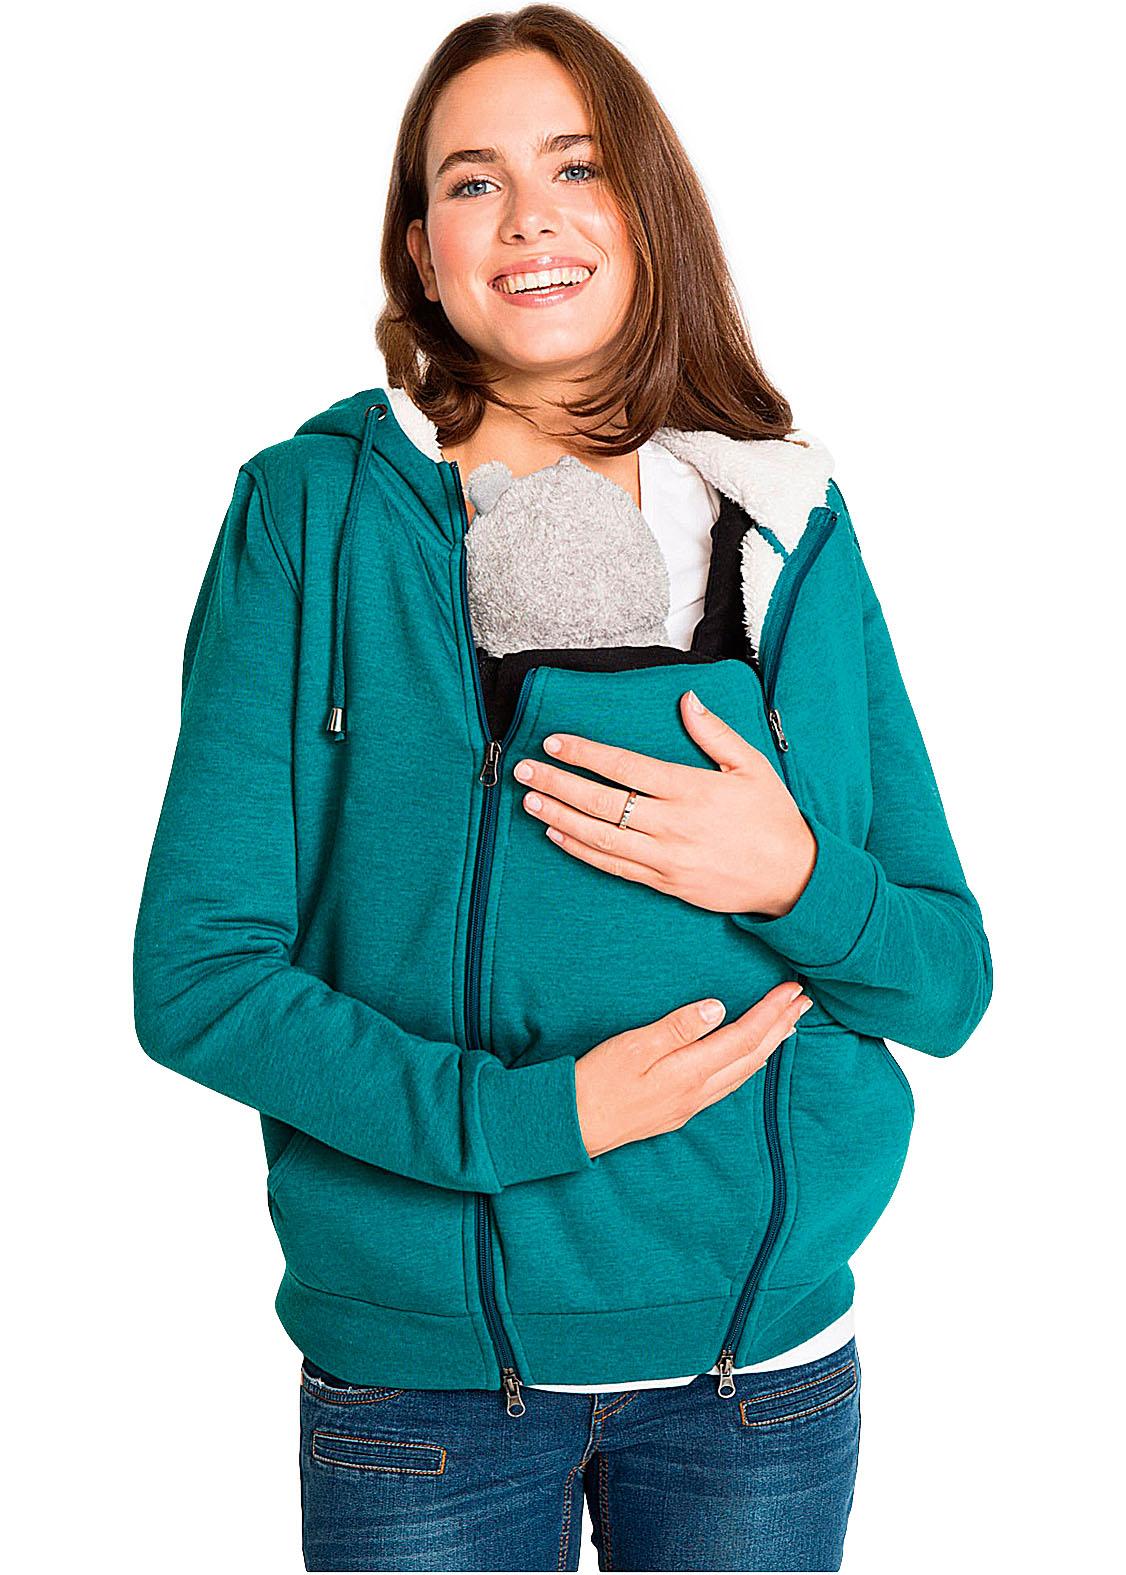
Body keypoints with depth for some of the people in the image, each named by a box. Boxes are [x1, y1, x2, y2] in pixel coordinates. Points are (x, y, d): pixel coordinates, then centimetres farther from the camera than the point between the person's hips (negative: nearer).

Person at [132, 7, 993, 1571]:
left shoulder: (789, 533, 2)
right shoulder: (312, 514, -6)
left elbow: (951, 981, 4)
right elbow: (197, 972, -9)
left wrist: (797, 881, -17)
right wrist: (534, 1114, -20)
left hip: (764, 1345, 3)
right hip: (421, 1361, -2)